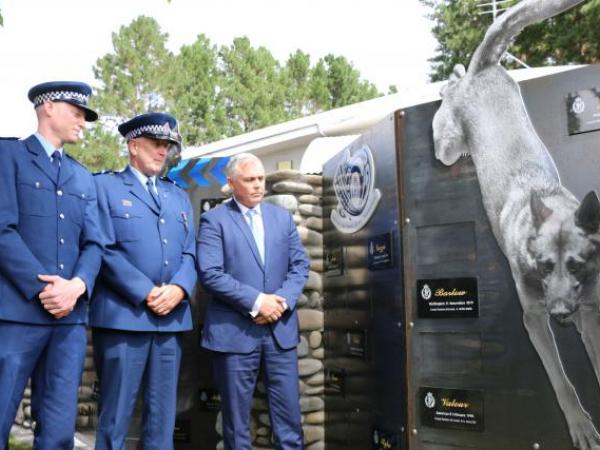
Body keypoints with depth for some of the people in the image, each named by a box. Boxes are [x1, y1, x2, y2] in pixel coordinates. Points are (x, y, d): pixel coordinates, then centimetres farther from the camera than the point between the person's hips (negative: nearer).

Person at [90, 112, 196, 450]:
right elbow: (105, 250, -7)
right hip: (123, 315, -5)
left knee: (163, 416, 9)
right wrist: (146, 293, -14)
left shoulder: (179, 196, 20)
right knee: (116, 415, 0)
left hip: (172, 318, 5)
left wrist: (179, 288, -8)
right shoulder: (105, 186, 4)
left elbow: (190, 253, 12)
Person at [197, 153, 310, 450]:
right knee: (236, 416, 7)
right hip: (234, 330, -3)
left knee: (288, 413, 7)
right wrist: (256, 301, -17)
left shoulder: (282, 217, 13)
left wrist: (283, 301, -9)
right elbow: (210, 273, -13)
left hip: (281, 328, 4)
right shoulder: (214, 220, -2)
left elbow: (300, 264, 8)